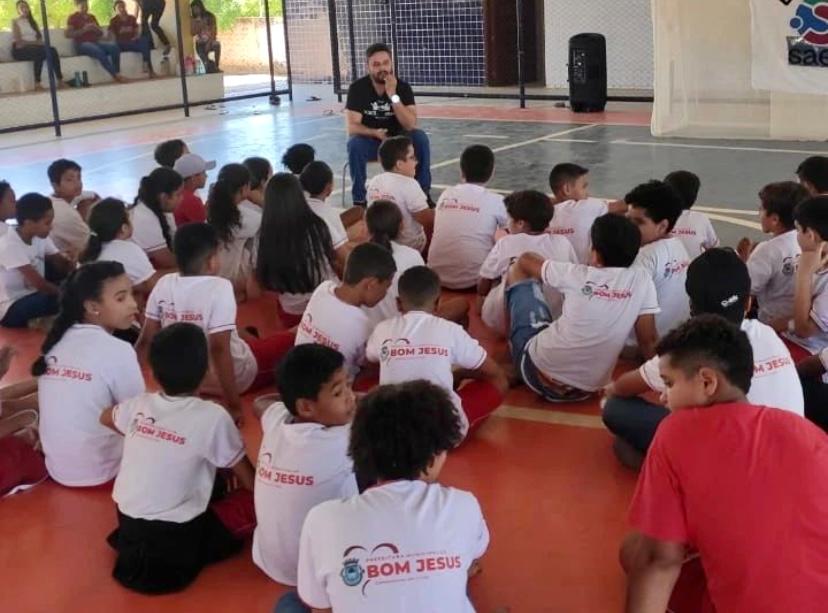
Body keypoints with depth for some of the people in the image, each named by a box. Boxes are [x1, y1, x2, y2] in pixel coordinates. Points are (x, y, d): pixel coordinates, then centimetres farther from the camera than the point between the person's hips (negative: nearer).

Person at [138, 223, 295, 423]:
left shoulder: (163, 284, -11)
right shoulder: (219, 287, -26)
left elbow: (146, 340, -6)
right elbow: (219, 348, -31)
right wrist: (234, 405, -27)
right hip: (235, 376, -6)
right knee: (289, 340, 11)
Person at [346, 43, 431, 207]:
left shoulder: (403, 87, -10)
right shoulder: (357, 88, -13)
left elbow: (410, 125, -21)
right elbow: (352, 127, -18)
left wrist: (393, 96, -30)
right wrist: (376, 133, -36)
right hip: (369, 141, -1)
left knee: (420, 137, -25)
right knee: (355, 144, -33)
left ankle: (423, 193, -14)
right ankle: (359, 200, -22)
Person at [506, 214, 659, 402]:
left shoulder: (578, 275, -11)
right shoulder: (642, 280, -9)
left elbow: (525, 260, 6)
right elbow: (648, 339, -4)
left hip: (538, 373, -3)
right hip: (584, 391, 3)